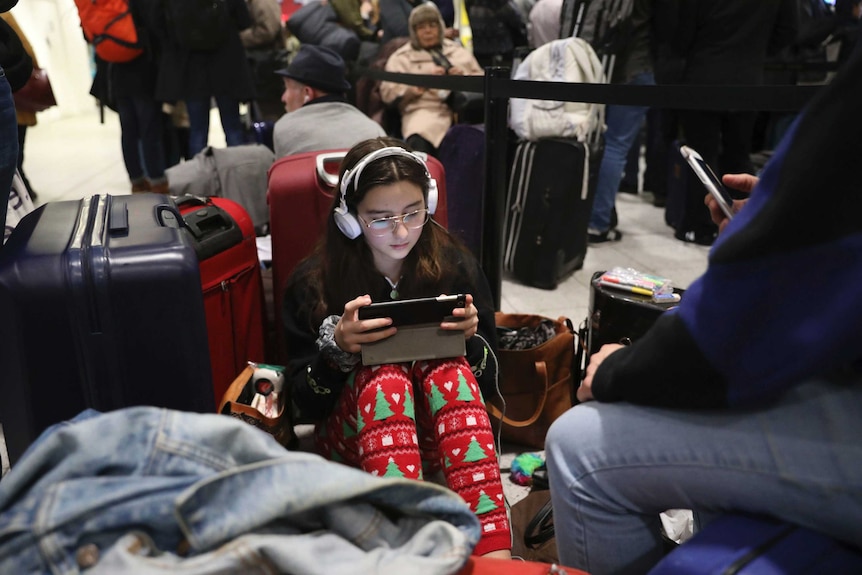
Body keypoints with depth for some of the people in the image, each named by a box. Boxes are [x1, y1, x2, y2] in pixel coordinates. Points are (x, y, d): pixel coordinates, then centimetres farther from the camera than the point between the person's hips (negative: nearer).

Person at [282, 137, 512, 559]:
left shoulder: (456, 266, -4)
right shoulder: (313, 282, -8)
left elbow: (488, 382, 1)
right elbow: (305, 403, -5)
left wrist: (470, 339, -21)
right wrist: (337, 349, -25)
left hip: (444, 430, 2)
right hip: (351, 437, -1)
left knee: (448, 366, -30)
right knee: (384, 376, -32)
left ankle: (492, 549, -41)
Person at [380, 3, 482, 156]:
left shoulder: (458, 50, 29)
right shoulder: (402, 57, 19)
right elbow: (388, 92, 6)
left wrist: (464, 76, 3)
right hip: (424, 109, -3)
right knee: (418, 141, -40)